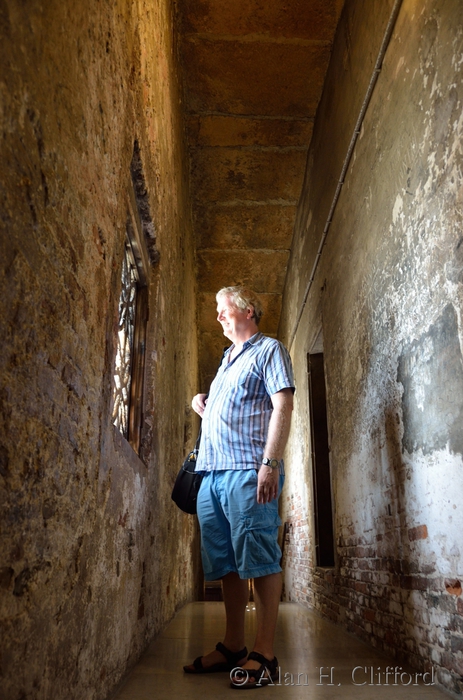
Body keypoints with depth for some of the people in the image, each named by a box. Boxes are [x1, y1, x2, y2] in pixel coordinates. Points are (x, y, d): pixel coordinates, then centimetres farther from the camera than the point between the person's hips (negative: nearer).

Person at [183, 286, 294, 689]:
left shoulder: (269, 350, 4)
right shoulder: (227, 361, 27)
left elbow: (282, 406, -9)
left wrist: (270, 464, -19)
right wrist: (202, 408, 11)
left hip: (247, 470, -8)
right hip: (212, 472, 8)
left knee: (259, 561, -6)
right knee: (226, 564, 9)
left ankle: (264, 656, 0)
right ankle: (233, 647, 18)